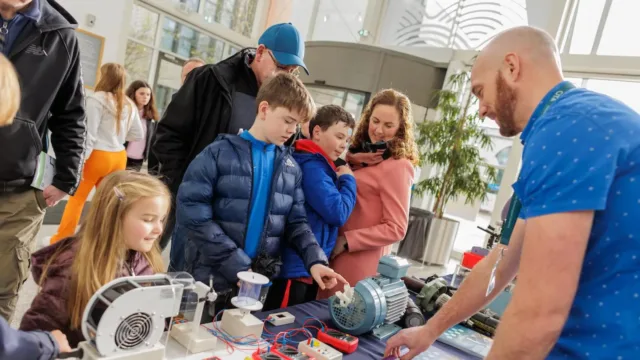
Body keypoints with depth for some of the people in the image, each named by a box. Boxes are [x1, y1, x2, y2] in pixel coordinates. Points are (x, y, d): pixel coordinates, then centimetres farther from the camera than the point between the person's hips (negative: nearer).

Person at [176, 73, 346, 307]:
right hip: (211, 279, -4)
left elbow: (296, 223, 9)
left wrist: (315, 260, -9)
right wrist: (238, 266, -17)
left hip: (259, 283, 4)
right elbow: (193, 213, -14)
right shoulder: (220, 153, -7)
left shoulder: (291, 167, 7)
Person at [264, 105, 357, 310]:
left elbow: (329, 208, 17)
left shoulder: (319, 166, 13)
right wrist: (348, 179, -8)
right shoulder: (312, 166, -17)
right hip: (296, 267, -10)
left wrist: (341, 179, 4)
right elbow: (337, 213, -22)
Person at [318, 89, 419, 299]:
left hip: (360, 261, -7)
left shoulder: (398, 166, -15)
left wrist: (346, 241, -16)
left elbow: (396, 229, -15)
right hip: (332, 251, 8)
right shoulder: (359, 151, 9)